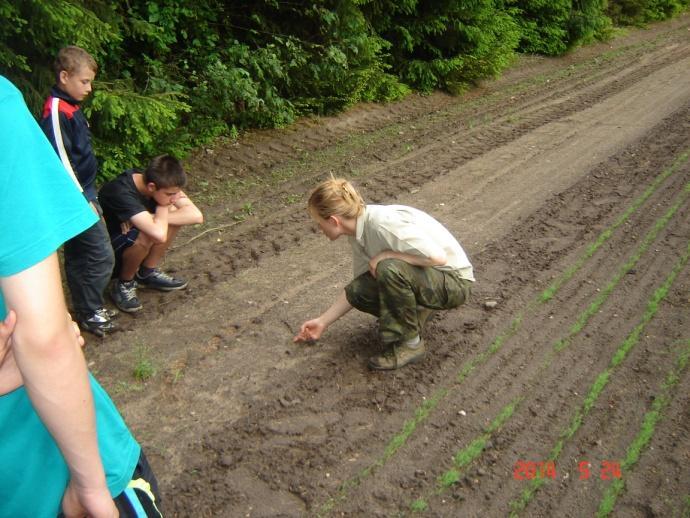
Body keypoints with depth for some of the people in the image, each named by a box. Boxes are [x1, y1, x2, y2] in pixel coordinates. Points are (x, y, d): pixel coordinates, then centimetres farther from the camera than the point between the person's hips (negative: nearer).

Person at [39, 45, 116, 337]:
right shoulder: (56, 111, -17)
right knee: (101, 256, -4)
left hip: (82, 193, 9)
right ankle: (90, 312, 10)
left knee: (78, 256, 16)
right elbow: (61, 160, -21)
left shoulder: (70, 107, 11)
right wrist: (83, 200, -19)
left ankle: (85, 309, 28)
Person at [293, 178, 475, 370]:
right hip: (420, 278, 8)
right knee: (357, 292, -11)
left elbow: (438, 257, -31)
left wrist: (384, 256, -24)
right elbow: (357, 290, 8)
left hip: (454, 281, -8)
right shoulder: (359, 232, -1)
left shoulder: (384, 223, -29)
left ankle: (410, 344, -13)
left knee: (389, 269, -34)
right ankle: (416, 309, 14)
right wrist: (323, 322, 9)